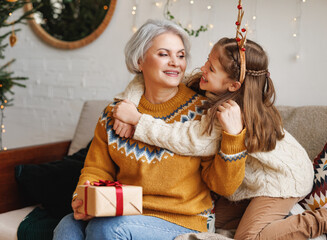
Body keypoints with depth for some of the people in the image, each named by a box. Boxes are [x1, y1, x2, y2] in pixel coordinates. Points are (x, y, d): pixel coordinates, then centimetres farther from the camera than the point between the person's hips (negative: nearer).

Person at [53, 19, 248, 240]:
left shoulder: (201, 111, -5)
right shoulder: (114, 113, 5)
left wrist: (233, 136, -20)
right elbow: (98, 170, 11)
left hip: (181, 222, -2)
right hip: (124, 215, 3)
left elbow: (223, 186, -6)